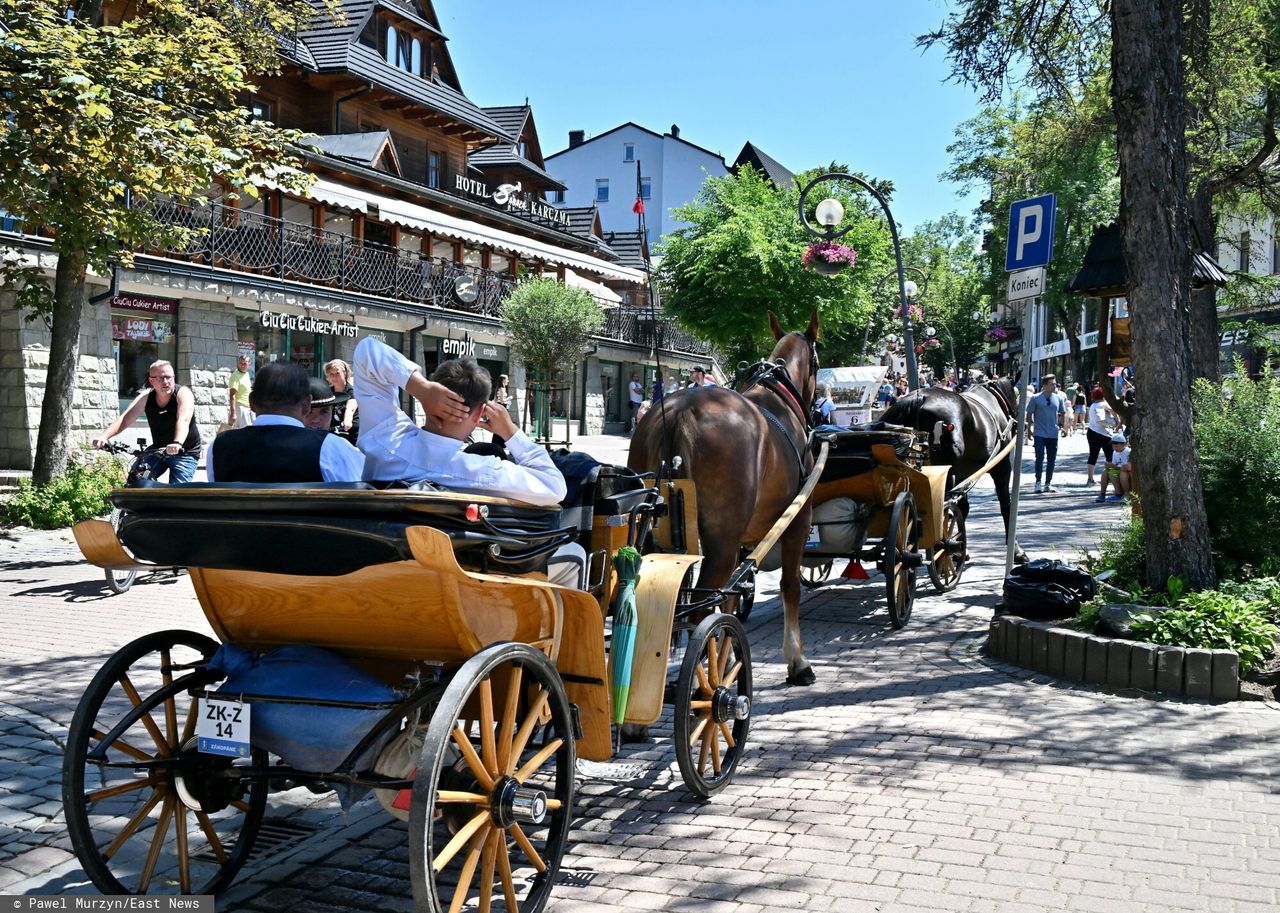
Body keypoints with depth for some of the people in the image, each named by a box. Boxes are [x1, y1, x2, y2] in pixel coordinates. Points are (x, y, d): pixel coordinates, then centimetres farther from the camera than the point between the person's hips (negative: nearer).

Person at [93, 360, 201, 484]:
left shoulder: (183, 394, -18)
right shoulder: (146, 397, -6)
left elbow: (183, 421, -35)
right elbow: (124, 419, -16)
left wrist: (177, 444, -54)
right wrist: (104, 436, -33)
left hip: (185, 453, -5)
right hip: (157, 450, 5)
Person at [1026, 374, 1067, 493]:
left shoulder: (1059, 398, 5)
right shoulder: (1036, 398, -4)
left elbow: (1062, 413, 15)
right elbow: (1029, 413, 1)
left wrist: (1062, 425, 6)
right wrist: (1030, 426, -6)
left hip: (1053, 434, 4)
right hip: (1040, 433, -4)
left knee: (1051, 459, 8)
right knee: (1040, 458, -8)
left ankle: (1048, 484, 18)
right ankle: (1038, 483, 1)